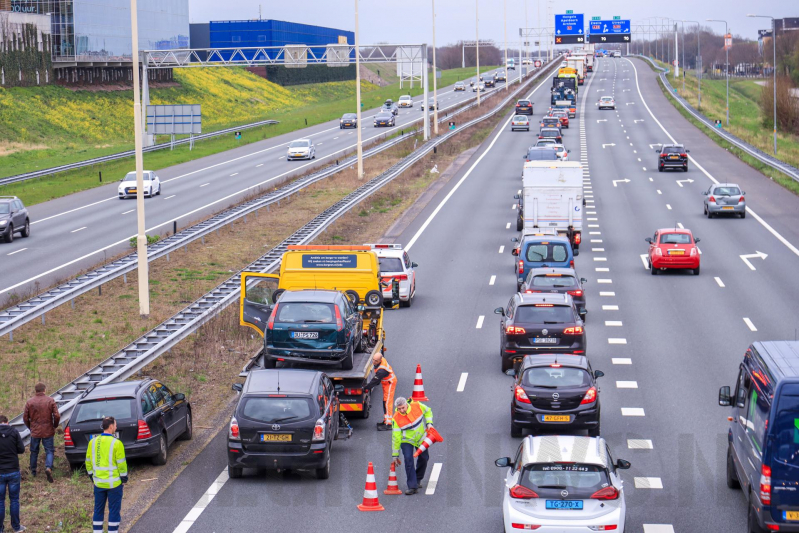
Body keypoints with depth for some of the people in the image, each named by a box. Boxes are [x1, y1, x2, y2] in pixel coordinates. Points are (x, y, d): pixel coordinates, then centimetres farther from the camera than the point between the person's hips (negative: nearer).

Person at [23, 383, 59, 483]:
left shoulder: (29, 402, -1)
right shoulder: (51, 401, -5)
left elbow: (25, 418, 1)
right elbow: (57, 416, -10)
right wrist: (55, 426, 8)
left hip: (35, 432, 1)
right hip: (48, 432, -1)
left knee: (34, 452, 15)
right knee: (49, 450, 3)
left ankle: (33, 472, 23)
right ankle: (48, 467, -20)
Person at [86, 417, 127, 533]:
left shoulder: (93, 442, 2)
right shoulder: (116, 443, -14)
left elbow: (88, 462, 8)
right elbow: (121, 463, -12)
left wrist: (92, 475, 20)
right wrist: (124, 478, 0)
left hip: (98, 483, 5)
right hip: (114, 483, -5)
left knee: (98, 510, 13)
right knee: (114, 510, 5)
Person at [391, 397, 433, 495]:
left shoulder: (417, 406, -20)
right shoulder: (396, 419, -23)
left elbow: (428, 411, 3)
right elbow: (396, 437, -17)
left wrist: (429, 423, -12)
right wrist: (395, 455, -13)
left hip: (421, 439, 3)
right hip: (406, 440, -3)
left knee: (424, 458, 9)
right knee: (408, 460, -19)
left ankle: (418, 479, 36)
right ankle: (413, 487, -16)